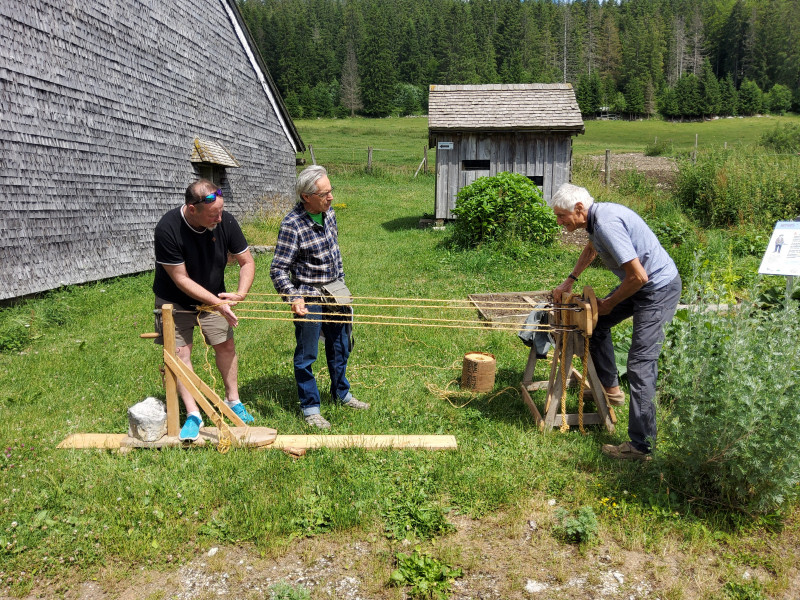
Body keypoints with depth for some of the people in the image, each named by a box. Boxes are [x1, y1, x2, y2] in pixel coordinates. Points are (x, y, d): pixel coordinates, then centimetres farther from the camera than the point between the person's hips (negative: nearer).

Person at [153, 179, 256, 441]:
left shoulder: (225, 222, -19)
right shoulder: (168, 229, -30)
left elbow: (247, 262, -9)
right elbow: (181, 279, -25)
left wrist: (239, 294, -25)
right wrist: (217, 303, -30)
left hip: (215, 296, 3)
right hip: (176, 300, -3)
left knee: (226, 345, 3)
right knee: (179, 351, -6)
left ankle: (233, 400, 22)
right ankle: (193, 414, 3)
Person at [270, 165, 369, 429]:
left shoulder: (329, 213, 1)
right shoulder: (292, 225, -21)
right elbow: (278, 269, -20)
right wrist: (294, 298, -32)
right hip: (309, 297, -7)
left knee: (340, 346, 19)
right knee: (306, 354, 5)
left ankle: (341, 393, 39)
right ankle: (310, 407, 20)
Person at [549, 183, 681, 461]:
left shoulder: (607, 224, -27)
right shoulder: (596, 216, 5)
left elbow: (638, 276, -29)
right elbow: (591, 249, 29)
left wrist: (609, 303, -12)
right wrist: (569, 281, 21)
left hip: (659, 287, -10)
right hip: (643, 282, 10)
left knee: (640, 365, -11)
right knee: (596, 322, 19)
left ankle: (641, 445, -5)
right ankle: (610, 388, 32)